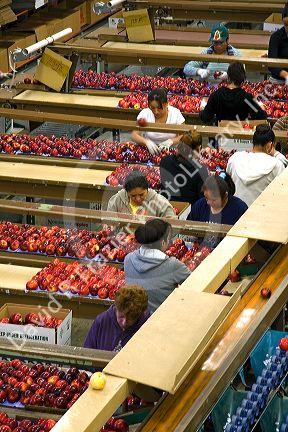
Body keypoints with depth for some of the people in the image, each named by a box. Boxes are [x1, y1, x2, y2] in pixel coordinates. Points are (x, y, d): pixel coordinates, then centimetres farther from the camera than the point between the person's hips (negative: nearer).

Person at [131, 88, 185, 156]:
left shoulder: (176, 113, -8)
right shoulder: (145, 113, -7)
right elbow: (134, 135, -8)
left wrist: (171, 141, -25)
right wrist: (146, 142, -28)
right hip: (148, 150, 0)